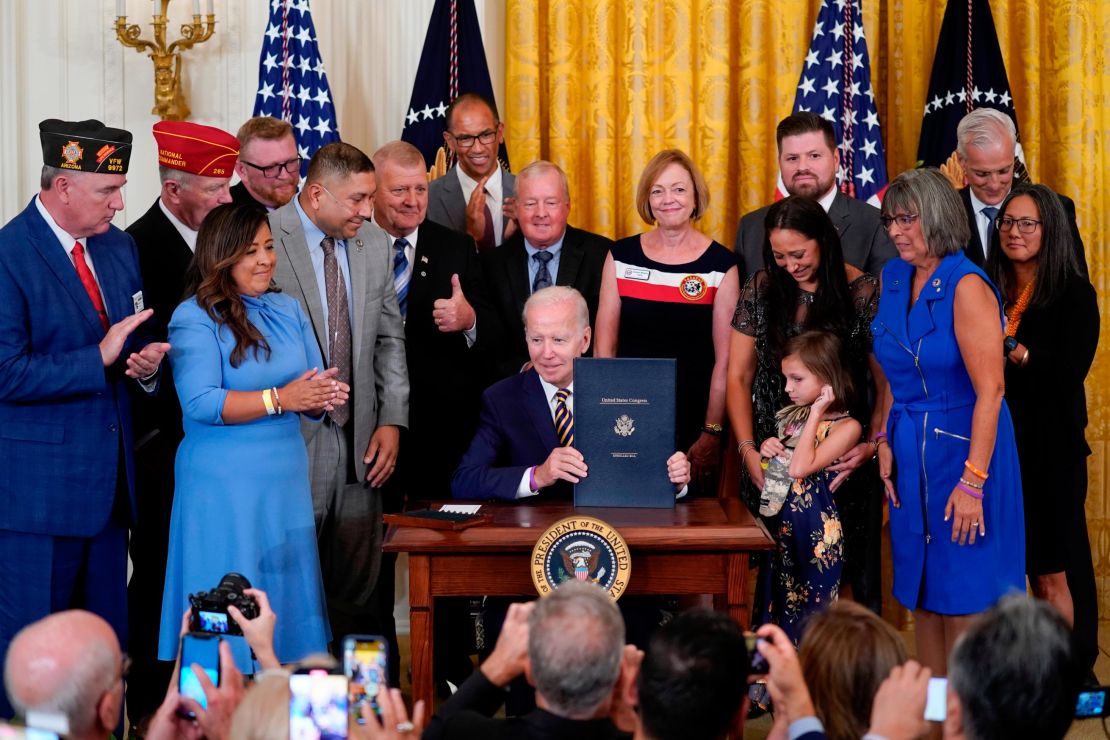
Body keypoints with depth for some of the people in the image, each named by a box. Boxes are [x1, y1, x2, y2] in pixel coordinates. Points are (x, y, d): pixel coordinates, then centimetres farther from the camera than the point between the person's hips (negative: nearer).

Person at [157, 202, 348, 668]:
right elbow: (200, 402, -18)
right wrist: (279, 399, -20)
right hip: (223, 485, -6)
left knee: (288, 599, 10)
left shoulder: (287, 310, 12)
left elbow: (314, 390, 11)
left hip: (287, 480, 6)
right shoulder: (194, 318, -7)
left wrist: (326, 397, -12)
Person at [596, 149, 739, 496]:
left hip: (693, 420, -2)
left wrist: (712, 432, -9)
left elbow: (724, 359, -5)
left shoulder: (721, 264, -3)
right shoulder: (621, 256, 4)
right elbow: (604, 345, 4)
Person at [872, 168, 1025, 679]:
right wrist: (885, 439, 6)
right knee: (921, 595, 12)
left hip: (963, 445, -7)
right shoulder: (894, 277, 6)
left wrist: (973, 480, -23)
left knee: (962, 599, -2)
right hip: (910, 451, 7)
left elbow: (989, 391, -20)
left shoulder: (966, 287, -17)